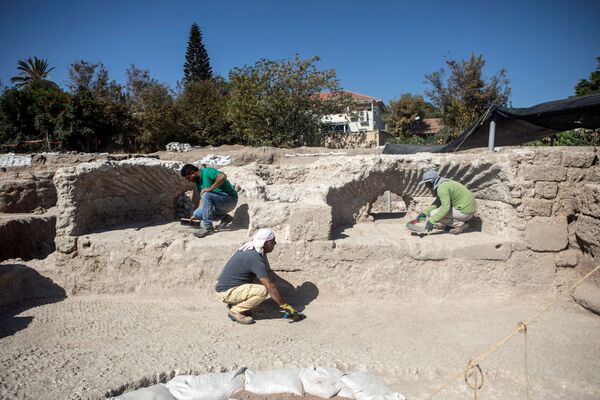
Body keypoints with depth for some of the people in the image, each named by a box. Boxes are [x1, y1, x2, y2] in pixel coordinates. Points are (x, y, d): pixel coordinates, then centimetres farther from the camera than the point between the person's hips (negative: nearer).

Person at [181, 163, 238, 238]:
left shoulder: (207, 171, -15)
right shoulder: (198, 181, 11)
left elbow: (223, 176, -33)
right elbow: (202, 199, 17)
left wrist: (210, 189, -29)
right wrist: (195, 215, 17)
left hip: (230, 199, -9)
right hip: (220, 203, 9)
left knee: (206, 195, -30)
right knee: (197, 214, -3)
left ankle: (208, 228, -24)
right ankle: (224, 217, 8)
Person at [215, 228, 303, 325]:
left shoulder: (248, 247, 2)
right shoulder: (255, 259, -24)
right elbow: (270, 287, -24)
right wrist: (285, 306, -18)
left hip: (226, 285, 9)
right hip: (226, 292, -9)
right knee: (263, 291, -23)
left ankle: (235, 303, 12)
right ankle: (235, 311, -6)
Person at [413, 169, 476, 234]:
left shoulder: (441, 187, -19)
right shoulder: (444, 183, 12)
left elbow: (446, 207, -27)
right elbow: (437, 202, 17)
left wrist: (431, 221, -27)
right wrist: (425, 212, 9)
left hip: (464, 212, -10)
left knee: (433, 214, -8)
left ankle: (459, 224, -6)